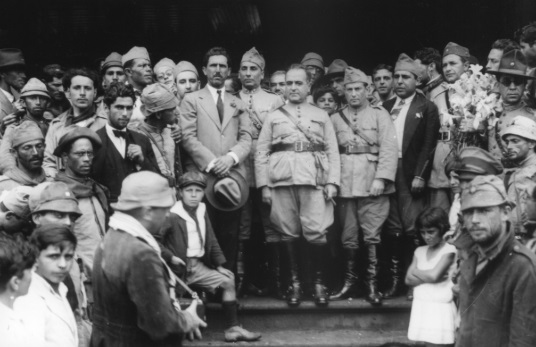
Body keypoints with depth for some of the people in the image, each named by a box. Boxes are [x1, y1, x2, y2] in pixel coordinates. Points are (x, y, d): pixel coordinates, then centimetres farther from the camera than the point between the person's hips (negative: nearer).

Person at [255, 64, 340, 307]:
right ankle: (294, 282, 8)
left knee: (316, 233, -10)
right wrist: (263, 184, 1)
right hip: (282, 180, 1)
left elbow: (332, 151, 11)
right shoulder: (273, 117, 16)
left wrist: (332, 182, -1)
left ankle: (319, 283, 0)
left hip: (314, 179, -1)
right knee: (288, 233, -1)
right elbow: (261, 152, 11)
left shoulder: (321, 116, 17)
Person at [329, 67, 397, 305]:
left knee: (372, 236, -4)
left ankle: (372, 284, 1)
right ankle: (349, 281, 16)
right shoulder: (336, 118, 12)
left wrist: (381, 178, -13)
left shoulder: (379, 114, 5)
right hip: (345, 185, 3)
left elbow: (389, 148, -3)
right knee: (348, 237, 6)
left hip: (372, 185, -2)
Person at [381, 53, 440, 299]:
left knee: (414, 229, -7)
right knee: (392, 230, 6)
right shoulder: (385, 107, 14)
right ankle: (395, 279, 12)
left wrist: (419, 176, -13)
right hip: (387, 173, 4)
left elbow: (428, 145, -5)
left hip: (411, 176, -4)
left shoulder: (427, 108, 1)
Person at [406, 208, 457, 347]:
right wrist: (428, 276, -12)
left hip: (440, 308, -6)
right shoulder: (420, 251, 11)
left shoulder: (449, 250, -7)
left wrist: (416, 272, -1)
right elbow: (409, 279, 2)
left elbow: (433, 275, -17)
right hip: (422, 307, 6)